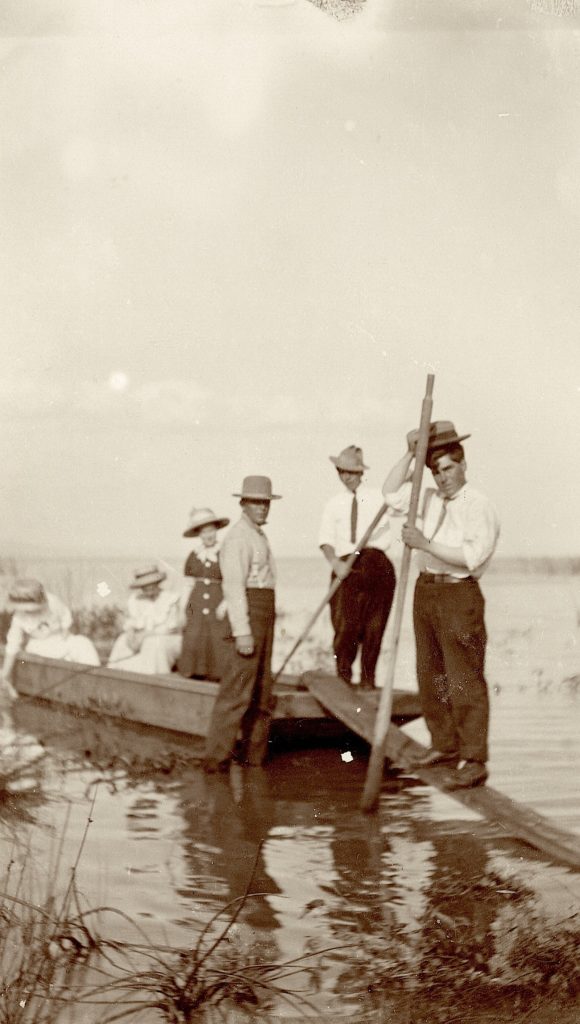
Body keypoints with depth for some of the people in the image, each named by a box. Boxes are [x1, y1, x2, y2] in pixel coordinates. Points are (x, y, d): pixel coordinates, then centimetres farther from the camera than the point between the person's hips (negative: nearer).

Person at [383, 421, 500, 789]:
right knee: (431, 676, 12)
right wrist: (410, 454, 8)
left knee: (464, 679, -9)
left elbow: (471, 556, -22)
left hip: (459, 595, -8)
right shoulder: (431, 499, 11)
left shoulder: (480, 507, -11)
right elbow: (391, 493, 20)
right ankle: (445, 746, 23)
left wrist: (427, 544, -22)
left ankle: (474, 760, -7)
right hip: (426, 591, 8)